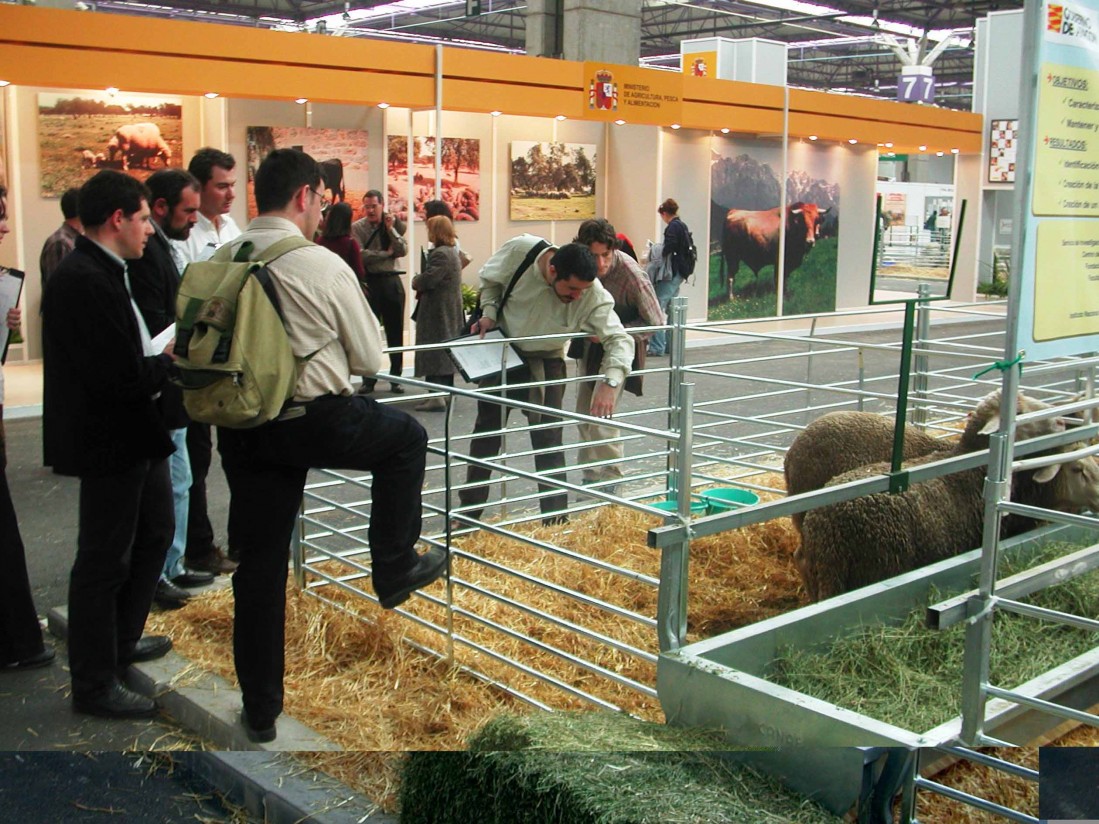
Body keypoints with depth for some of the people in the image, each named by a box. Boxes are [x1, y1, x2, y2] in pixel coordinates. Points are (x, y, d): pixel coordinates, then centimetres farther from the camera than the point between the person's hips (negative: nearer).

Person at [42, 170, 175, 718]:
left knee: (154, 532, 25)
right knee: (104, 561, 2)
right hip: (109, 444, -11)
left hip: (135, 434, 11)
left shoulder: (104, 273, 9)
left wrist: (161, 359, -4)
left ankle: (122, 640, 43)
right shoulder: (85, 282, -24)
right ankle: (94, 686, 18)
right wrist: (170, 361, -12)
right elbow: (122, 377, -28)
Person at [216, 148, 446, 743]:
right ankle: (394, 570, 27)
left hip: (241, 428, 5)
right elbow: (370, 359, -2)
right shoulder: (323, 267, -11)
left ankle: (260, 710, 23)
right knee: (406, 436, 23)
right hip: (315, 421, -5)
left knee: (258, 564, 12)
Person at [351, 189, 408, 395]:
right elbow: (361, 255, -14)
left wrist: (391, 229, -12)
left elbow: (403, 251, -5)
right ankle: (368, 380, 10)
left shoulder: (394, 225, 8)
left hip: (392, 281, 2)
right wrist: (386, 253, -6)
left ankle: (396, 378, 14)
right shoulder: (357, 227, -1)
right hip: (369, 282, -2)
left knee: (395, 332, 5)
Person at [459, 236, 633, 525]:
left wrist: (610, 382, -43)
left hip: (545, 361, -1)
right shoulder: (520, 251, -27)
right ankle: (469, 510, 25)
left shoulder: (593, 295, -30)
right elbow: (489, 280, -6)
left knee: (548, 439, -4)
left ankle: (555, 517, 6)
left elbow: (619, 339, -28)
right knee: (487, 431, 11)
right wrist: (489, 313, -20)